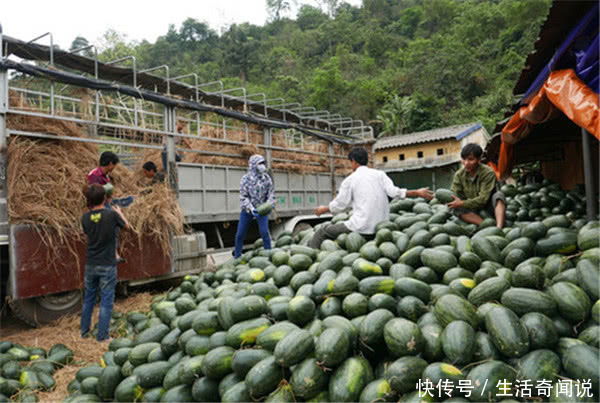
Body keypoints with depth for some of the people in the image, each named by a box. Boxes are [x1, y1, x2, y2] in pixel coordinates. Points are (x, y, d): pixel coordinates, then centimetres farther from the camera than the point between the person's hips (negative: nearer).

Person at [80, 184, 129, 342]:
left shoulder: (85, 217, -5)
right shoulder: (111, 214, -16)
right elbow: (126, 225, 2)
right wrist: (119, 212, 21)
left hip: (91, 264, 4)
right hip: (108, 265, -4)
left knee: (89, 298, 20)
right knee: (106, 300, 5)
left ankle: (84, 331, 31)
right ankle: (102, 335, 10)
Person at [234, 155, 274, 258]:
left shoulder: (267, 178, -5)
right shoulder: (246, 179, -11)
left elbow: (271, 193, -1)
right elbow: (243, 197, -13)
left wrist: (269, 205, -21)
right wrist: (251, 208, -28)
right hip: (247, 210, 0)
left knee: (265, 233, -12)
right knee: (240, 234, 4)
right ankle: (237, 257, 21)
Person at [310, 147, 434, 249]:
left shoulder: (349, 180, -1)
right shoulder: (380, 174, 8)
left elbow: (339, 205, 3)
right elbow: (393, 191, -4)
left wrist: (323, 209, 21)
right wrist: (417, 193, 6)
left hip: (361, 227, -5)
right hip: (381, 228, 6)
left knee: (322, 233, 9)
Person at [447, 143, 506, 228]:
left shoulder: (488, 173, -18)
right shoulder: (459, 175, -5)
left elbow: (483, 199, -25)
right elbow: (454, 195, -10)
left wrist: (462, 203, -32)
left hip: (488, 206, -3)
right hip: (474, 211, 3)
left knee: (498, 195, -31)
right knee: (456, 209, -26)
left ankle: (499, 227, -48)